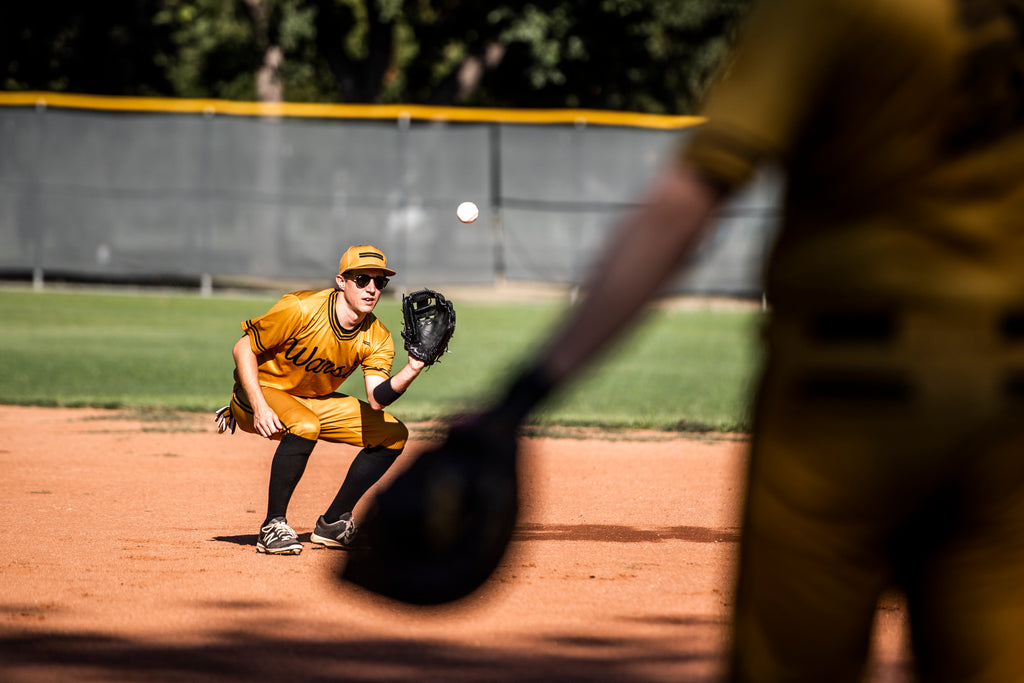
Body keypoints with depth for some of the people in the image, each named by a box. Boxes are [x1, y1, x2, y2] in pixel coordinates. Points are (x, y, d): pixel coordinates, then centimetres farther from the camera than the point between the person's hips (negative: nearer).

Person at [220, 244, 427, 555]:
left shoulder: (377, 338, -10)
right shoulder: (300, 309, -26)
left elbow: (376, 400, -22)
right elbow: (243, 348, -19)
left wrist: (411, 371, -40)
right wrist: (259, 407, -29)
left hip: (316, 401, 7)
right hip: (263, 390, -7)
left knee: (394, 434, -2)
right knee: (306, 425, -38)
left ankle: (332, 524, 7)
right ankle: (273, 527, -26)